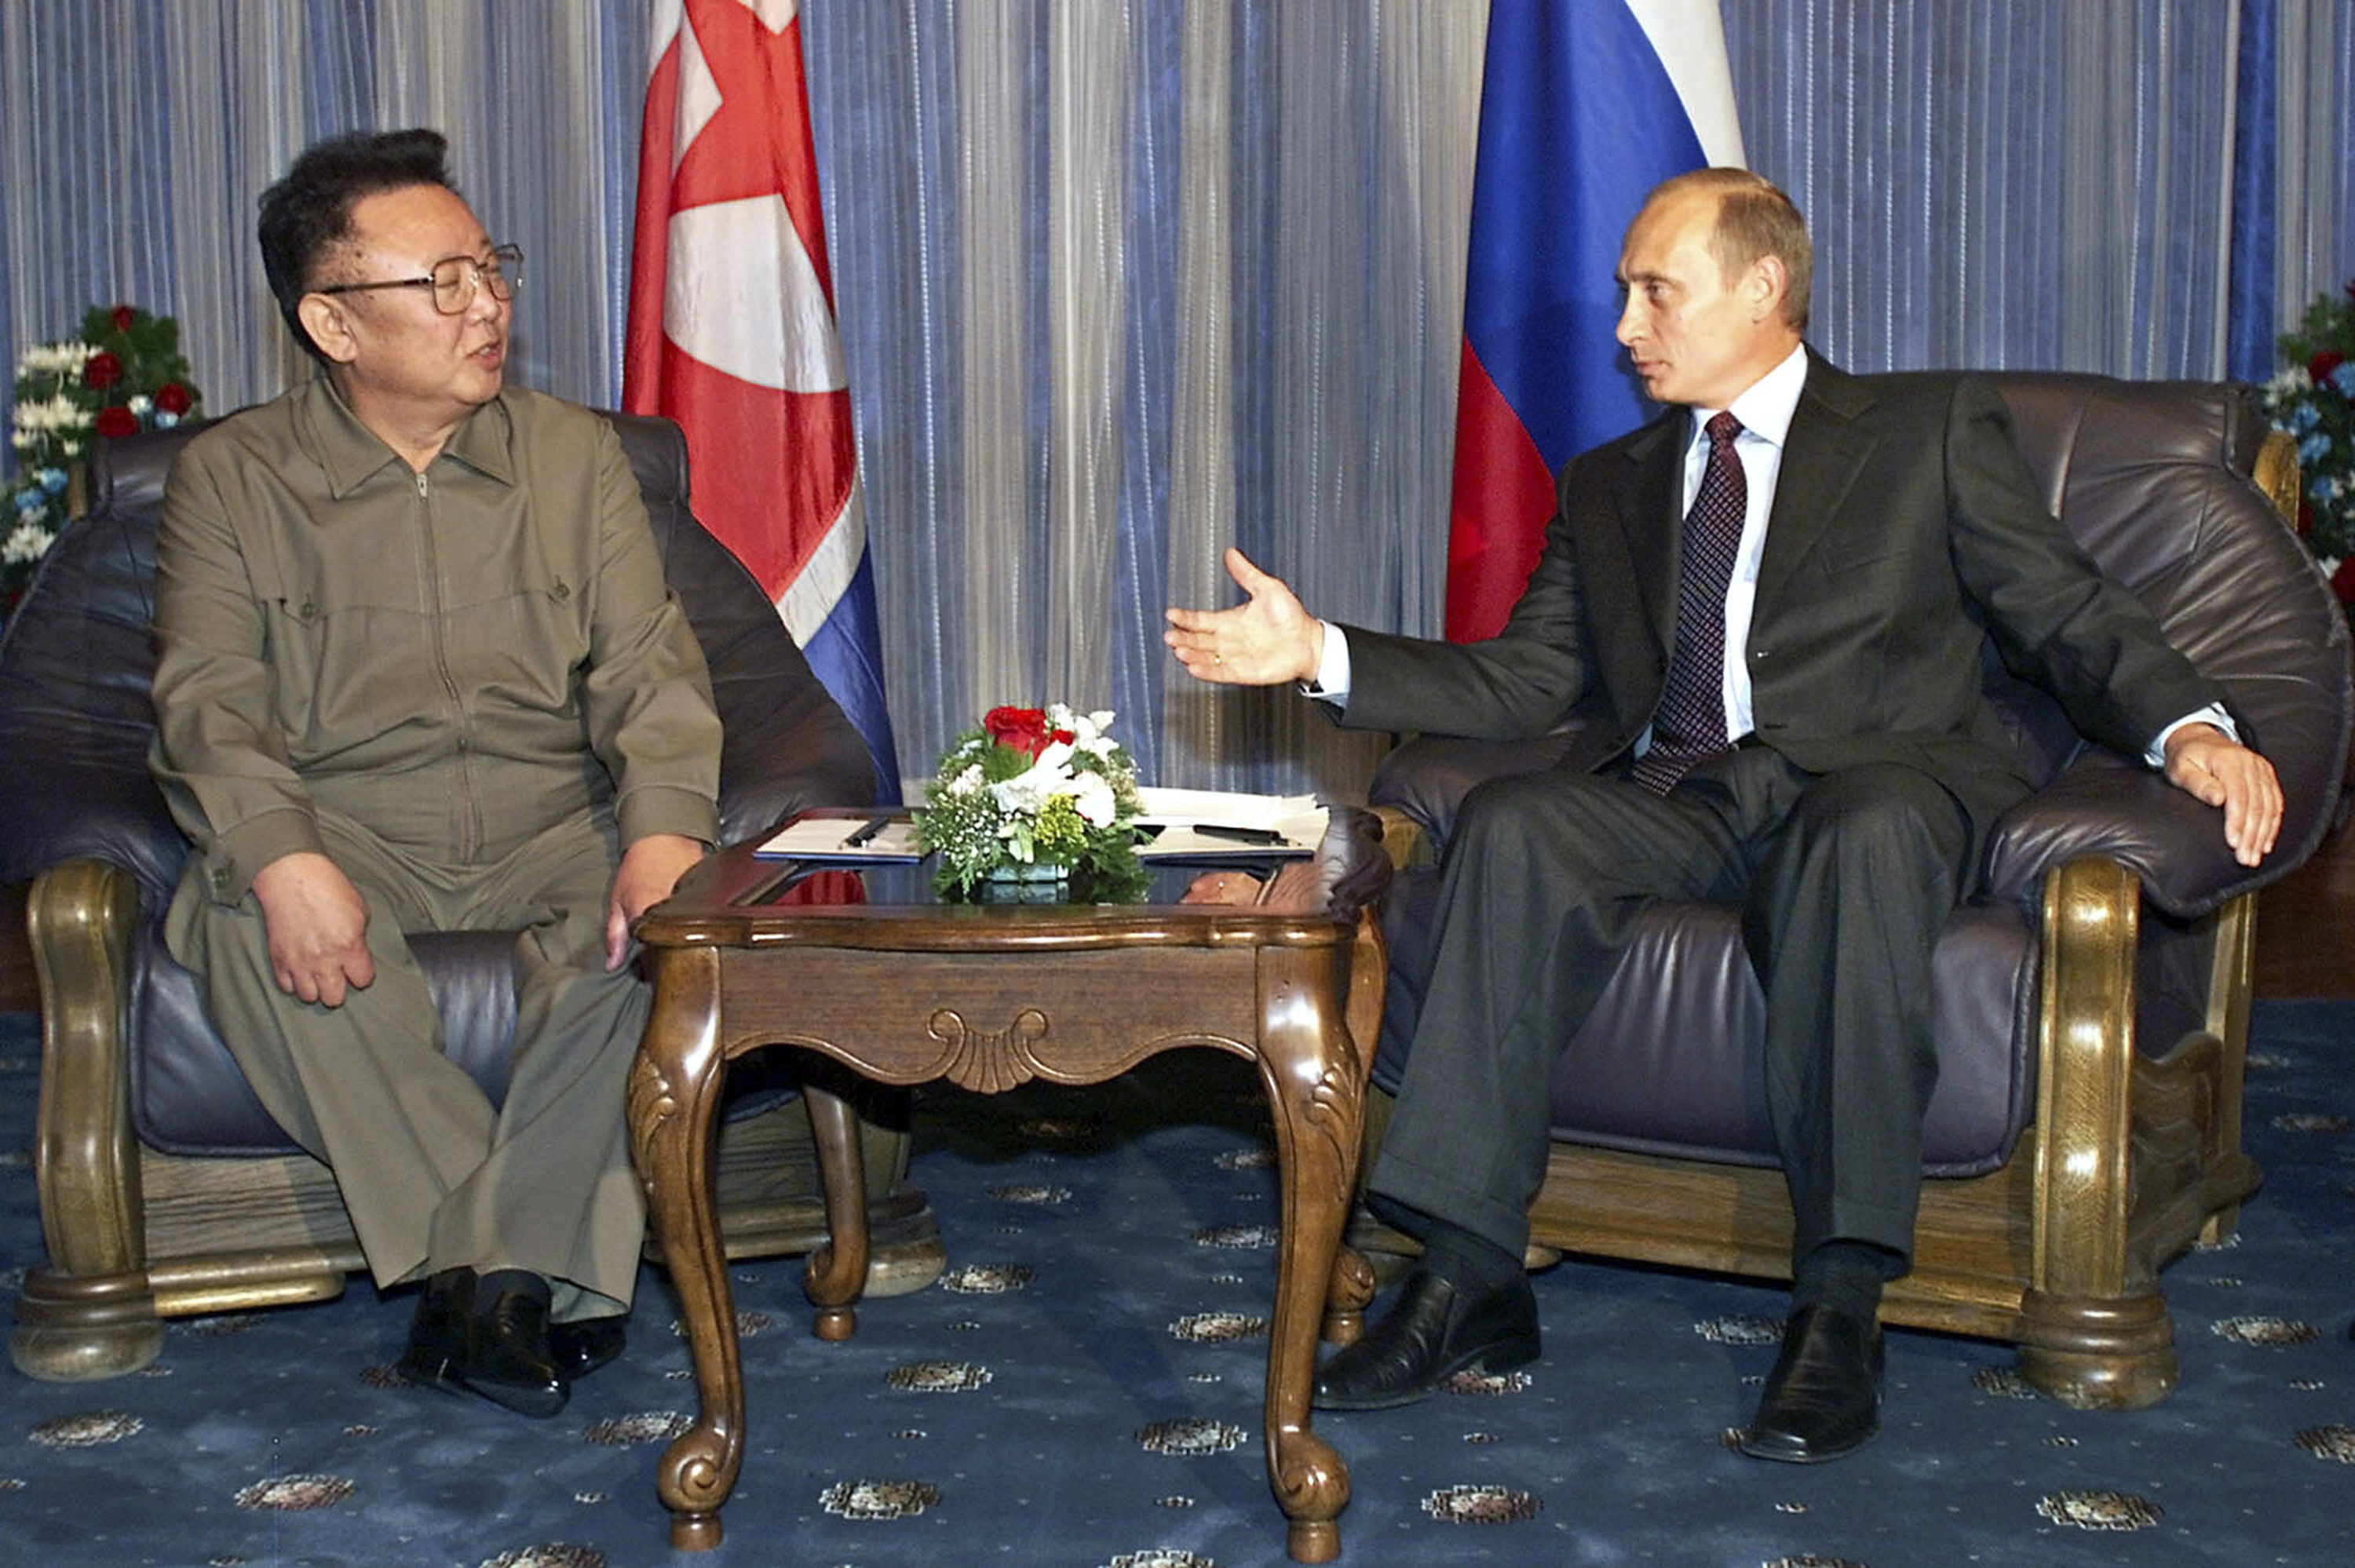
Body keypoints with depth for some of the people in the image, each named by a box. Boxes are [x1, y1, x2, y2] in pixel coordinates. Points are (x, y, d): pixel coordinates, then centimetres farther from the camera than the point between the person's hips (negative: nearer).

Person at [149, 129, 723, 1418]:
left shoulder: (574, 454, 10)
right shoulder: (228, 478, 5)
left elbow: (646, 666, 0)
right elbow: (207, 701, -6)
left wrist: (664, 829, -22)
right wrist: (284, 857, -28)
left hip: (553, 829, 1)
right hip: (343, 832, -1)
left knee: (661, 913, -32)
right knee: (243, 916, -34)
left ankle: (500, 1264, -24)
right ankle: (537, 1263, -28)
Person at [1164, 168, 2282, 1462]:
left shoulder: (1930, 431, 14)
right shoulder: (1609, 485, 25)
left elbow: (2071, 617, 6)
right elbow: (1525, 678, 16)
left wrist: (2188, 728, -14)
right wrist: (1323, 654, 4)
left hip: (1866, 782, -3)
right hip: (1669, 797, 3)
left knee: (1863, 834, -39)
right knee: (1510, 824, -28)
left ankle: (1838, 1304, -36)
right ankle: (1467, 1279, -30)